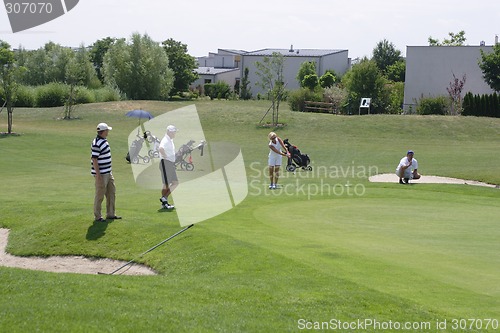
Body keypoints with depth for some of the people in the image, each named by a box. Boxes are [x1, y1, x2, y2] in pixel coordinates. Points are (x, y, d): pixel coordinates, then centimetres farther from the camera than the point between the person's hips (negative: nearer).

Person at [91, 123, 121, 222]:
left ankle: (110, 214, 24)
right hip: (101, 174, -10)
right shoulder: (97, 144, -19)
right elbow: (94, 160, -21)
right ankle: (97, 217, 7)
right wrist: (98, 175, -22)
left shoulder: (104, 141, 11)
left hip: (108, 173, 10)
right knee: (99, 195, -1)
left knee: (111, 193, 15)